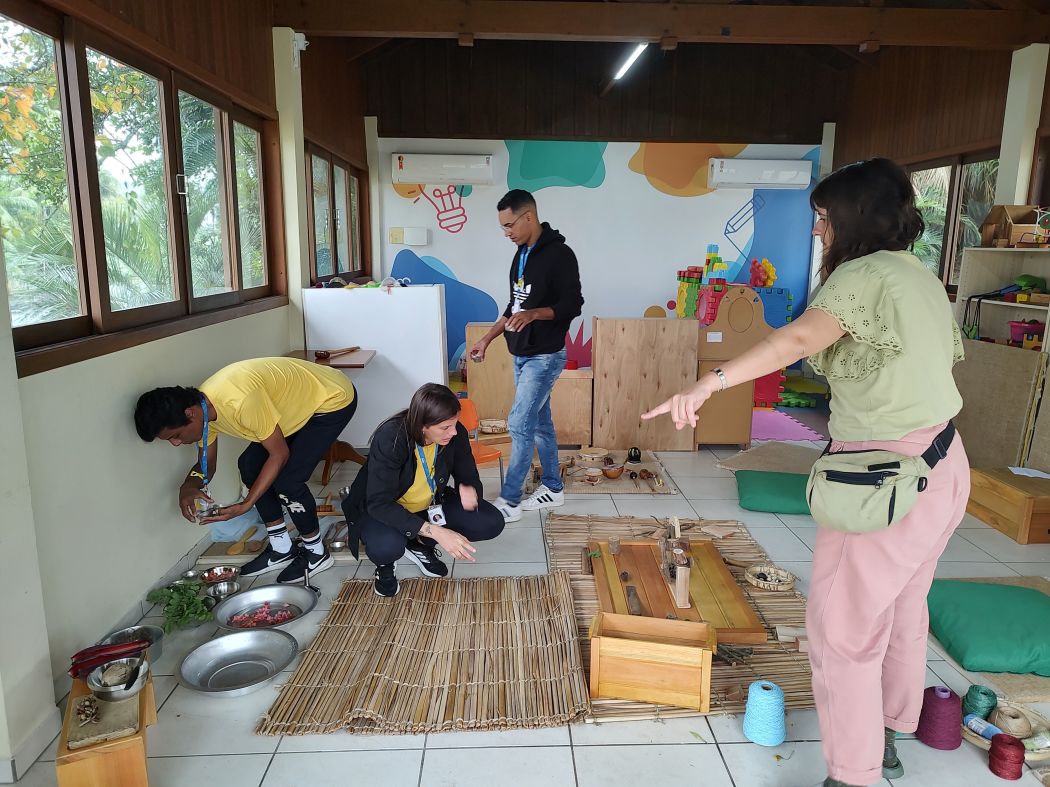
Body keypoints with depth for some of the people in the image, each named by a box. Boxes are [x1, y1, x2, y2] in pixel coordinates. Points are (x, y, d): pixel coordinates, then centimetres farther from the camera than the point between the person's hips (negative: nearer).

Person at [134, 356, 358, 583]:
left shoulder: (240, 400, -36)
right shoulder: (202, 407, -8)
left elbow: (280, 454, -26)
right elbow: (207, 464, 5)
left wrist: (246, 504, -27)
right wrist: (189, 485, -18)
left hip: (333, 400, -9)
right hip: (301, 399, 9)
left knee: (287, 480, -15)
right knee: (250, 465, 4)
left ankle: (316, 553, 9)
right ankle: (281, 549, 18)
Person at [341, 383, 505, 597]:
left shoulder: (456, 434, -20)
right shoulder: (390, 437, -32)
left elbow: (469, 477, -6)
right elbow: (379, 503, -35)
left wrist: (469, 489, -33)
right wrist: (436, 532, -43)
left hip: (430, 505, 5)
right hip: (383, 510, -4)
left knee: (492, 523, -14)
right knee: (386, 546, -37)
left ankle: (421, 545, 7)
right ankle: (384, 564, 2)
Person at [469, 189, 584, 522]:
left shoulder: (559, 255, -15)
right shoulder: (521, 255, 12)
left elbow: (572, 305, -18)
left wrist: (534, 314, -32)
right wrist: (487, 338, 15)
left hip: (545, 356, -9)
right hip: (522, 355, 9)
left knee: (519, 424, -8)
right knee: (539, 423, 14)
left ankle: (509, 501, 2)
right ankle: (552, 488, 26)